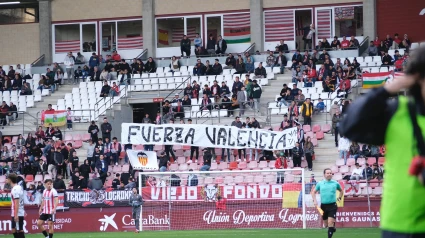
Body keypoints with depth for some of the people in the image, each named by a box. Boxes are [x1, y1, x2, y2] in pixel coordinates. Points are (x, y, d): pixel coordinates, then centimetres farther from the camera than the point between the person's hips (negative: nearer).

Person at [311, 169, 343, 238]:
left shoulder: (335, 183, 3)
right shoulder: (320, 183, 4)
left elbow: (341, 191, 22)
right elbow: (313, 192, 14)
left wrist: (339, 198, 9)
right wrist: (314, 200, 0)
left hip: (332, 205, -2)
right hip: (323, 205, 2)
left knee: (330, 223, -16)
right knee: (326, 224, 11)